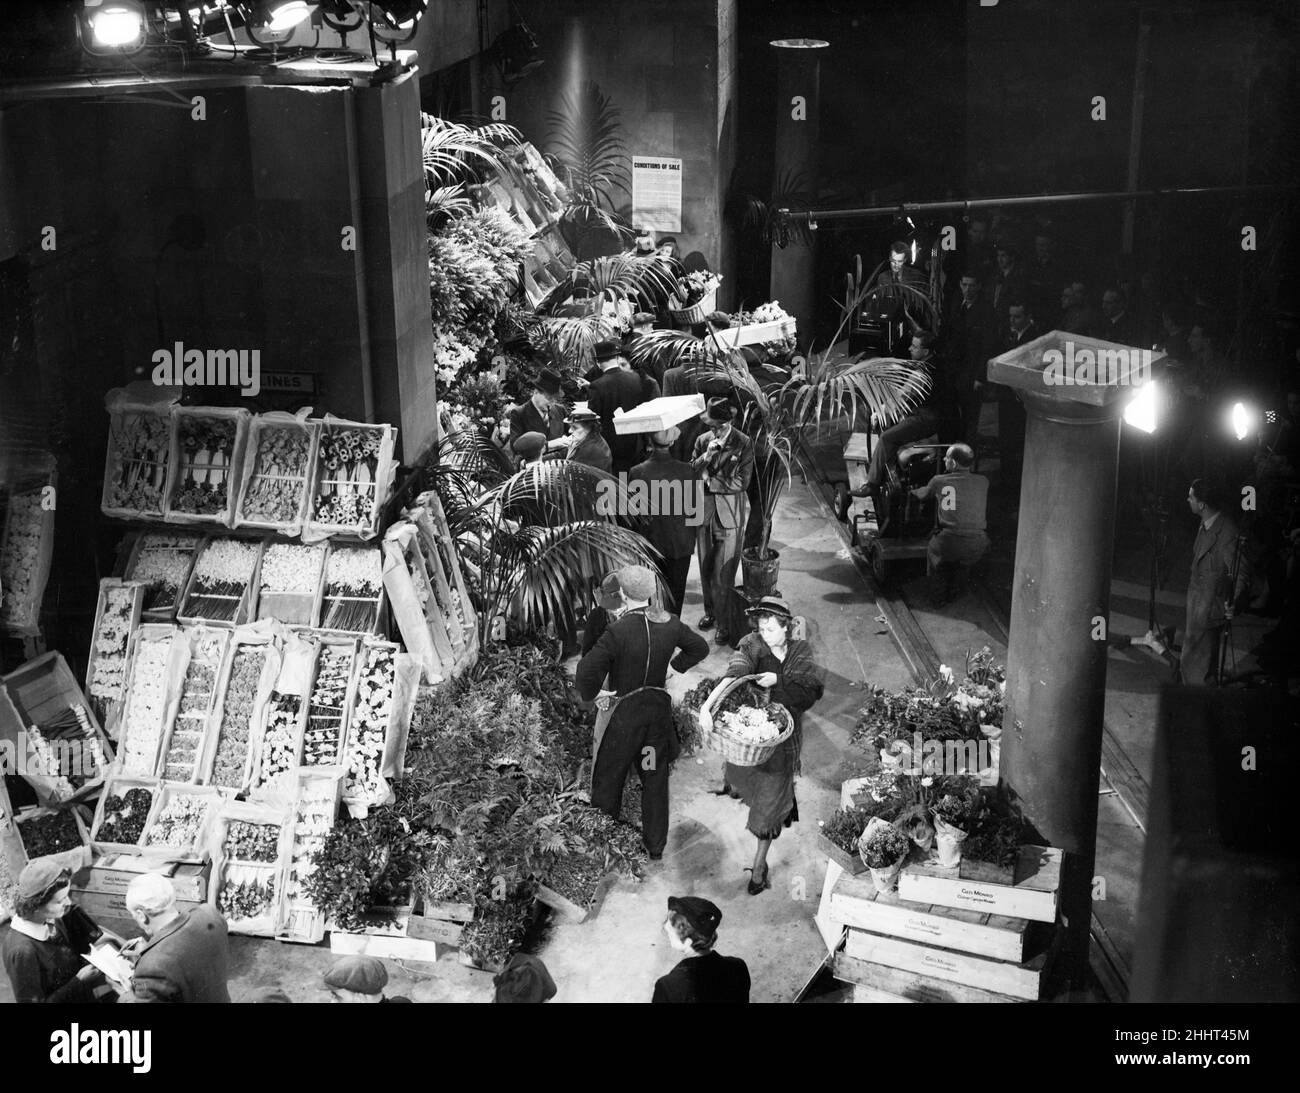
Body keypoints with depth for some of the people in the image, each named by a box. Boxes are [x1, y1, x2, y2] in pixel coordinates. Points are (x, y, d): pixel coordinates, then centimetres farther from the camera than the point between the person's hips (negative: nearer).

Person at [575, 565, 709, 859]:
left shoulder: (618, 631, -24)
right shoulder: (670, 624, -7)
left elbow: (587, 672, -25)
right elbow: (700, 647, 10)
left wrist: (589, 694, -6)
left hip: (624, 714, -5)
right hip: (659, 708, 5)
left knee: (608, 779, 14)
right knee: (655, 777, 18)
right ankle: (656, 846, 28)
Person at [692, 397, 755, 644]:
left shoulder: (744, 444, -6)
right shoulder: (702, 440, 5)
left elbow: (741, 482, -11)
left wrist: (709, 480, -9)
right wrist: (706, 456, -13)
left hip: (729, 515, -4)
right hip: (704, 513, 4)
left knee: (724, 574, -5)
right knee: (705, 568, 14)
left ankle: (724, 624, 4)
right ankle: (710, 611, 32)